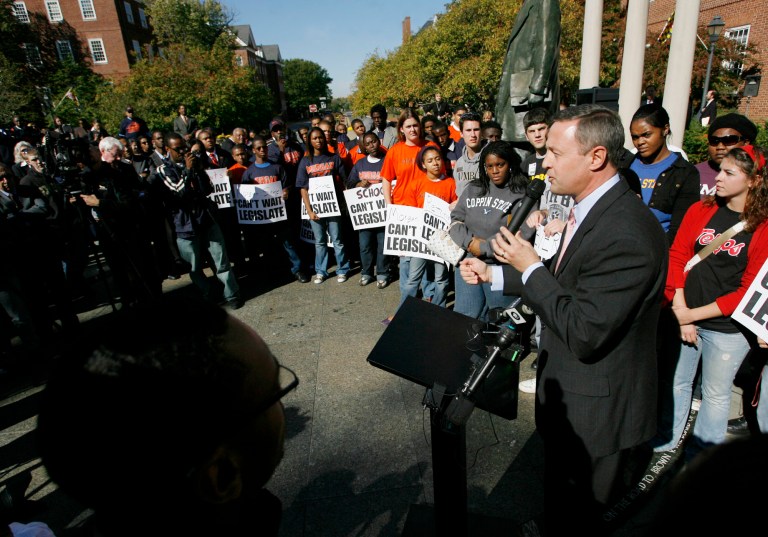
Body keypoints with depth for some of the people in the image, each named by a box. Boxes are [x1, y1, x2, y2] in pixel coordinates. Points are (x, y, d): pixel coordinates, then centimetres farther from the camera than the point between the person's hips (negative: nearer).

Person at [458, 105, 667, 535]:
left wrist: (530, 267, -22)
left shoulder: (626, 233, -31)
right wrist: (493, 275, 8)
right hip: (573, 403, 9)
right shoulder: (594, 209, 1)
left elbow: (584, 334, -31)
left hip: (597, 417, -9)